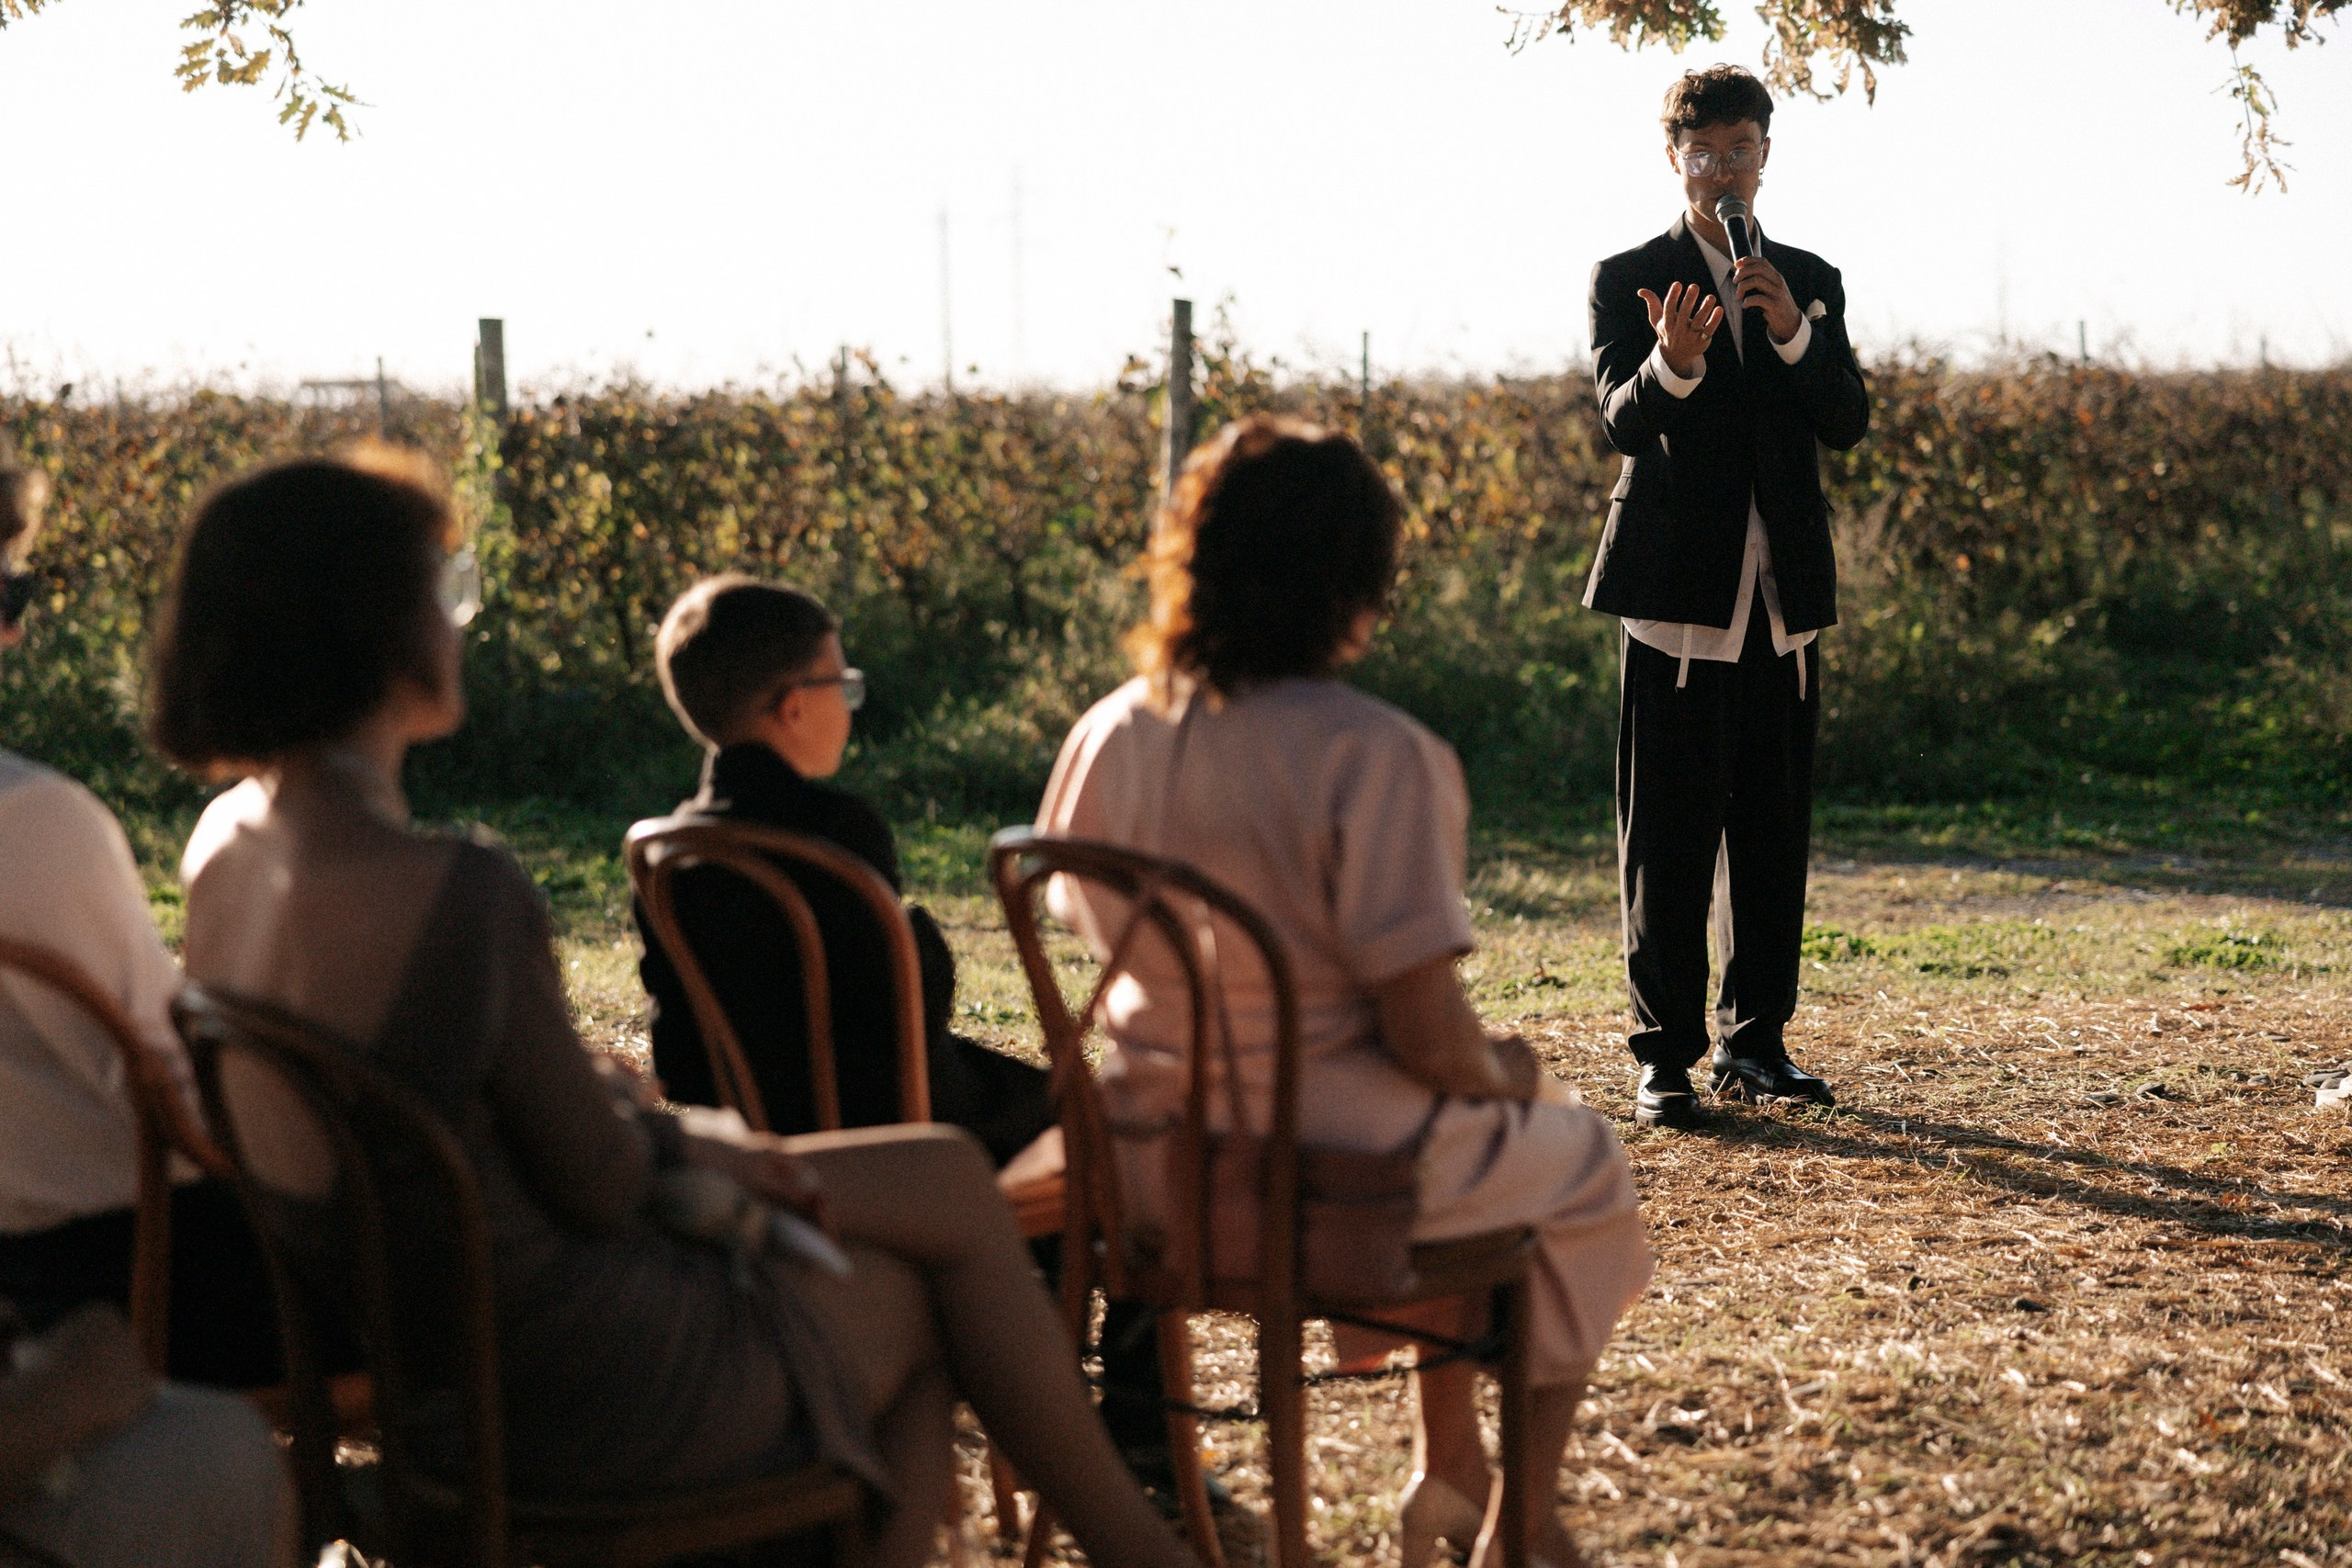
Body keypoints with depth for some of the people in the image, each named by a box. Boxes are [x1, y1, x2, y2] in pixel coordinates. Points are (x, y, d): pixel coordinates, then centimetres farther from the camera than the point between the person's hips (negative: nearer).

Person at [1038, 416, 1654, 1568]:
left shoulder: (1105, 739, -2)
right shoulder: (1376, 757, -22)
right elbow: (1428, 1033, -23)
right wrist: (1503, 1071, 1)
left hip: (1149, 1163, 7)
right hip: (1337, 1163, -7)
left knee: (1466, 1125, 35)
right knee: (1579, 1168, 24)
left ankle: (1448, 1464, 41)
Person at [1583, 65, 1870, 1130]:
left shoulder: (1810, 283, 12)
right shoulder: (1627, 281, 1)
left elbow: (1848, 422, 0)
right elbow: (1621, 421, -12)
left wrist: (1795, 335, -18)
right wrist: (1671, 365, -34)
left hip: (1783, 594, 4)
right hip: (1678, 589, -4)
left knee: (1774, 828, 8)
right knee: (1670, 832, -4)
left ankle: (1756, 1041, 18)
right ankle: (1665, 1057, -1)